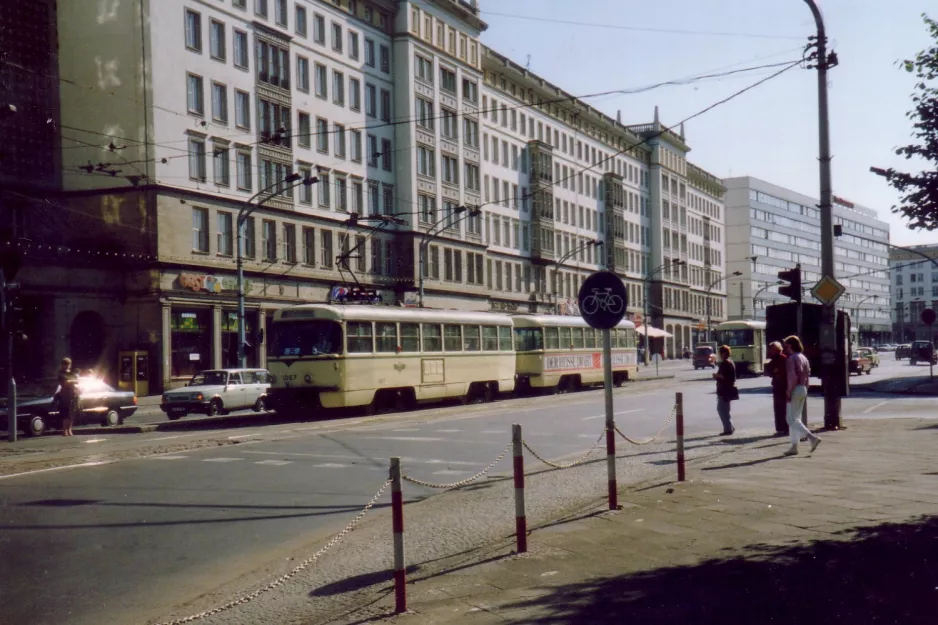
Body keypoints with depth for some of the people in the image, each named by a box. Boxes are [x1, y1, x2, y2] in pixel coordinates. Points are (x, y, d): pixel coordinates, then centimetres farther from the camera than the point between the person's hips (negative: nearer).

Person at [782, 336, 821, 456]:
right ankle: (794, 447, 14)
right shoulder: (803, 358, 14)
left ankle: (812, 437, -19)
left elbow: (792, 377, -21)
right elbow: (807, 375, 15)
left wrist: (788, 392, -18)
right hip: (803, 389, 9)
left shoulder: (791, 358, -14)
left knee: (792, 419, -6)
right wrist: (805, 390, 17)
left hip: (795, 390, -9)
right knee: (796, 418, 13)